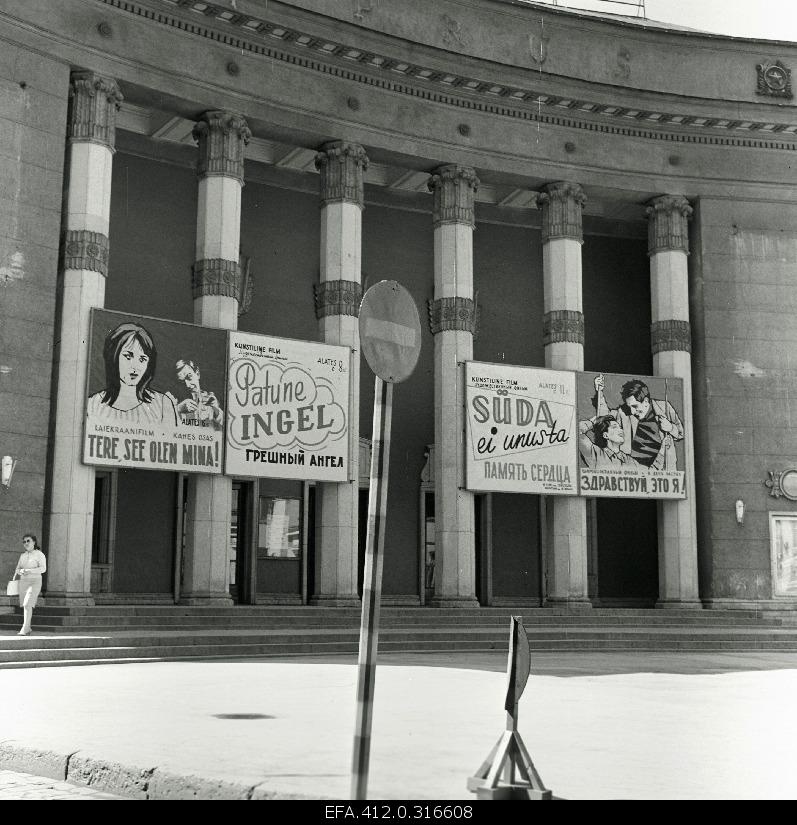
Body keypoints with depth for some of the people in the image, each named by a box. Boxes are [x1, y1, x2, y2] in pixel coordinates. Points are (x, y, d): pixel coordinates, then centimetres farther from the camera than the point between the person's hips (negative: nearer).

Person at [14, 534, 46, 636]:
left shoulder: (39, 554, -4)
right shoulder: (23, 556, 14)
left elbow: (43, 569, -13)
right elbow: (18, 569, 13)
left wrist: (30, 571, -25)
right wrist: (20, 571, -12)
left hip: (35, 582, -6)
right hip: (23, 581, 6)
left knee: (28, 605, -18)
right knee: (25, 606, 6)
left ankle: (24, 630, -22)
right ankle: (28, 629, 15)